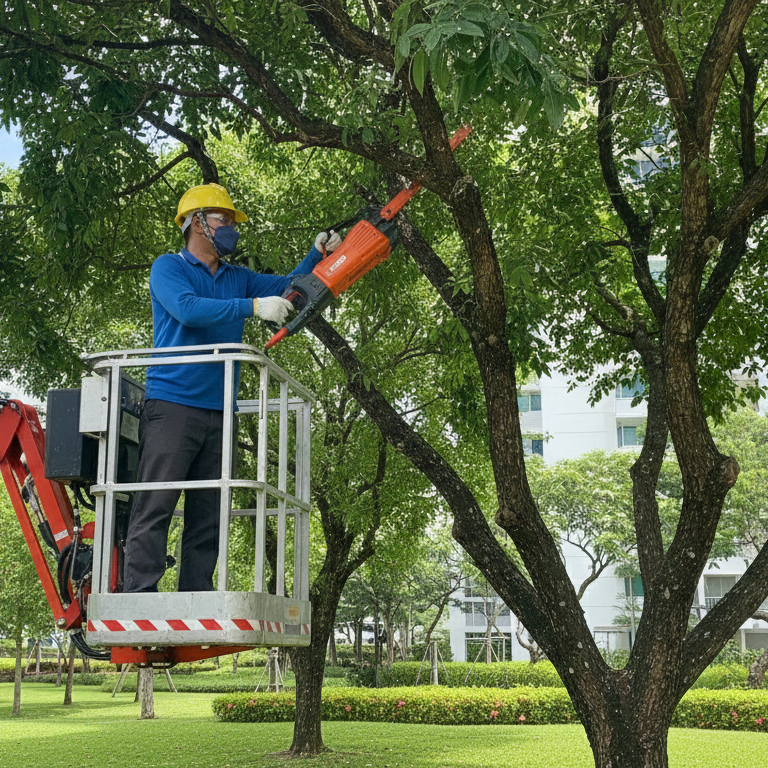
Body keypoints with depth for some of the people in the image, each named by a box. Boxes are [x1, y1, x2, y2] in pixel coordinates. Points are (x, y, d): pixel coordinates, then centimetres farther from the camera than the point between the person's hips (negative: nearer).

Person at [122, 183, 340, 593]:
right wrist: (253, 307, -19)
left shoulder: (237, 279, 22)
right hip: (172, 407, -6)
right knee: (155, 507, -11)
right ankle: (138, 596, -12)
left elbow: (287, 287, 15)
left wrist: (317, 255, -1)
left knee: (208, 517, 4)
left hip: (218, 414, 7)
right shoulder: (168, 267, 3)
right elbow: (188, 308, -15)